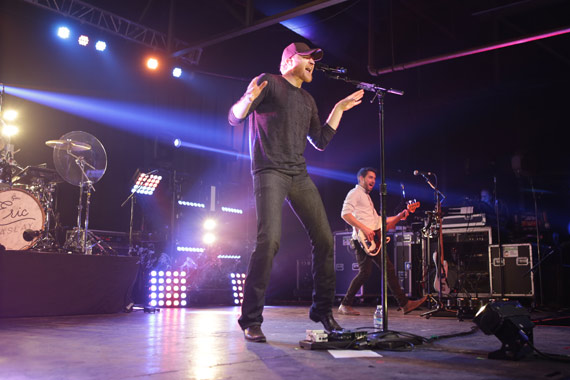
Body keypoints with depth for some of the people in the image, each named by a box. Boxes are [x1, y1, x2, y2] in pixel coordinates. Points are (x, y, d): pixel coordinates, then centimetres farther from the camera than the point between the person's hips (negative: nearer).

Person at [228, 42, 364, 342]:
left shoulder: (307, 100, 24)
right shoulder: (270, 83, 4)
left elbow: (321, 141, 25)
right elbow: (234, 118, -3)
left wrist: (339, 109, 23)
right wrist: (249, 99, -24)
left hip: (299, 175, 7)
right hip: (269, 171, -7)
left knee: (324, 239, 1)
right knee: (269, 240, -21)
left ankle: (322, 309, 16)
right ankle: (250, 320, -11)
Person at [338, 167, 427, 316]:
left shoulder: (367, 197, 29)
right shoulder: (355, 193, -1)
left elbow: (378, 221, 27)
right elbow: (345, 214, -16)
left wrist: (398, 217, 16)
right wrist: (364, 228, -22)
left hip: (373, 240, 9)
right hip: (362, 240, -9)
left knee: (389, 269, 6)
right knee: (365, 272, -14)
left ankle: (405, 303, 9)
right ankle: (345, 305, -4)